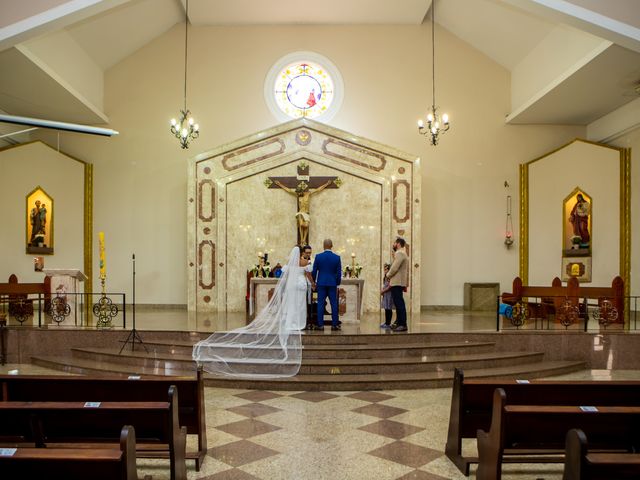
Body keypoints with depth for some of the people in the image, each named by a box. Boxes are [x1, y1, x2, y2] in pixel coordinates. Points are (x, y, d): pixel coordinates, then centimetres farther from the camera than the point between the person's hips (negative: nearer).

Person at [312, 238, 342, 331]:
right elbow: (339, 273, 1)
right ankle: (334, 324, 6)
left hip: (321, 283, 0)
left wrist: (313, 282, 15)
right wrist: (337, 283, 13)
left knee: (320, 304, 3)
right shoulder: (337, 257, -2)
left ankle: (320, 325, 4)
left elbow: (314, 271, 1)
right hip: (332, 283, 0)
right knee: (334, 304, 5)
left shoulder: (318, 256, -4)